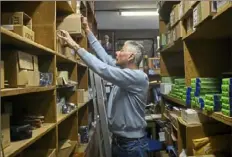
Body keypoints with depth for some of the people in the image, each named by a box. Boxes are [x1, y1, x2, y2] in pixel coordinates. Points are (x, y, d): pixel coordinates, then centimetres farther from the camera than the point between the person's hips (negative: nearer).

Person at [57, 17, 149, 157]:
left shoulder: (138, 77, -22)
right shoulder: (123, 71, 4)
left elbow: (103, 69, -30)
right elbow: (104, 55, 9)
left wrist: (75, 46, -25)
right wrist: (88, 30, 12)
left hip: (133, 144, -8)